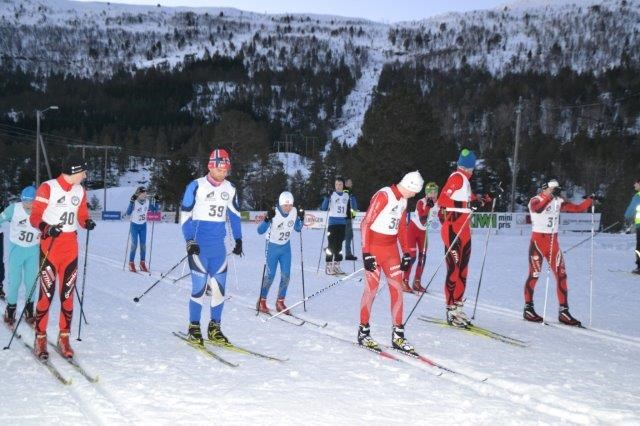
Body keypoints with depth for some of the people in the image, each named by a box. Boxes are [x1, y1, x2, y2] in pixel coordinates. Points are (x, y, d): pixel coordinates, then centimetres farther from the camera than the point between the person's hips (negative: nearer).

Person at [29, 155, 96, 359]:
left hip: (71, 246, 5)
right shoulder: (48, 188, -9)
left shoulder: (80, 191, 10)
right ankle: (40, 339, 2)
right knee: (47, 293, -8)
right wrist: (47, 228, -27)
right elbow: (35, 217, -8)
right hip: (50, 246, -5)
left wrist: (87, 223, -8)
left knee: (67, 293, 4)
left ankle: (64, 338, 11)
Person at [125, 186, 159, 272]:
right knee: (134, 245, -5)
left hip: (143, 226, 4)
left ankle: (142, 264, 14)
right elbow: (128, 212, -28)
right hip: (134, 225, -4)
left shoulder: (147, 202, -3)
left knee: (143, 245, 4)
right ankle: (131, 264, 6)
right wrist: (131, 202, -38)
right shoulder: (134, 202, -18)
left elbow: (154, 209, 9)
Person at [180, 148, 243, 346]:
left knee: (219, 287, 4)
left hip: (218, 246, 5)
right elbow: (185, 215, -5)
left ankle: (214, 328, 16)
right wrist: (189, 240, -12)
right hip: (199, 246, -5)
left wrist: (238, 239, 16)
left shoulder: (230, 189, 8)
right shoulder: (196, 186, -7)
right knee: (199, 287, -7)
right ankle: (194, 328, 6)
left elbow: (235, 215, 20)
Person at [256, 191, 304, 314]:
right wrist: (267, 219, -39)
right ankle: (262, 301, 10)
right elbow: (260, 231, -24)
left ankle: (280, 303, 14)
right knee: (270, 275, -6)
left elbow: (297, 229, 7)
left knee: (286, 275, 1)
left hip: (286, 247, 5)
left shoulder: (294, 212, -10)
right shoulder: (274, 213, -23)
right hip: (273, 246, -4)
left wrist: (301, 218, -11)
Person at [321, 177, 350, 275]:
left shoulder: (347, 195, 9)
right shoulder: (331, 195, -4)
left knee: (339, 245, 9)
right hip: (333, 222, -4)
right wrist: (327, 197, -24)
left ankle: (336, 265, 15)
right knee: (331, 245, -6)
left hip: (343, 222, 4)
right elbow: (324, 208, -9)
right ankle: (329, 266, -2)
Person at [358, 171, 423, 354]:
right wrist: (366, 253, -20)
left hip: (391, 248, 7)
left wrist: (406, 253, 14)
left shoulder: (403, 200, 10)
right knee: (371, 288, -3)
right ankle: (363, 332, 10)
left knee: (397, 289, 1)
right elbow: (366, 223, -16)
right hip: (374, 247, -7)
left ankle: (398, 335, 6)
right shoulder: (383, 196, -15)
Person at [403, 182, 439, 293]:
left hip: (423, 231, 6)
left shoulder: (436, 203, -8)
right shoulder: (421, 202, -24)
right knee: (412, 256, -12)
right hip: (413, 229, -6)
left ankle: (417, 282, 13)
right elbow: (422, 221, -33)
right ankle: (404, 283, -7)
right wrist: (428, 207, -39)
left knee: (422, 256, 4)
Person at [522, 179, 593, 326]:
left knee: (561, 274, 0)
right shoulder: (535, 201, -8)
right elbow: (537, 209, -32)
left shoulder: (558, 202, 8)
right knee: (534, 274, -1)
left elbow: (578, 208, 7)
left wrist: (590, 200, -6)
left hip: (553, 241, 5)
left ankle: (563, 311, 5)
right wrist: (549, 196, -42)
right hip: (538, 240, -5)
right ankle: (528, 308, 12)